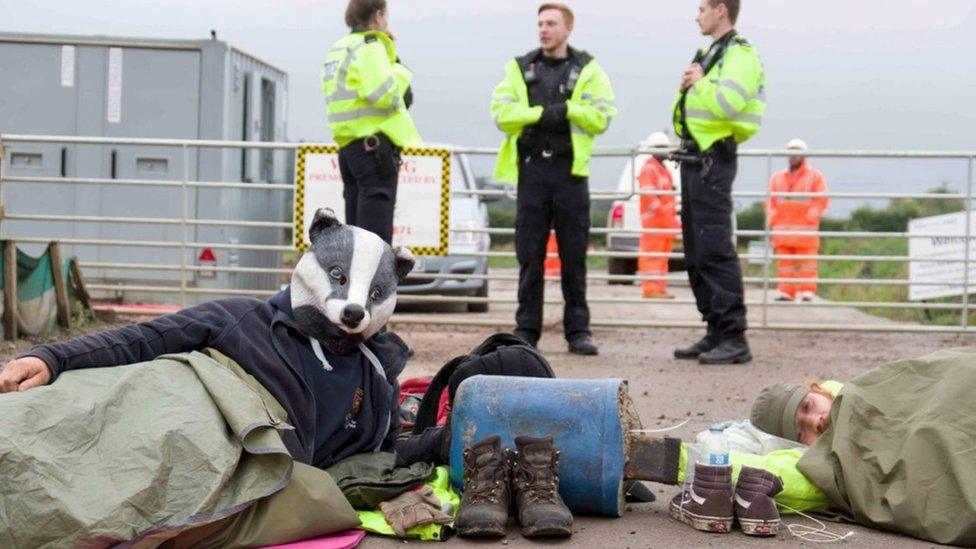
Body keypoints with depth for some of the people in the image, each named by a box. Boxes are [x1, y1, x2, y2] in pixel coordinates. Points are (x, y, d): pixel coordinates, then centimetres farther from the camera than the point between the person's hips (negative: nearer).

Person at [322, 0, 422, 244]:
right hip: (374, 143, -9)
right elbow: (384, 94, -19)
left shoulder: (338, 49, 20)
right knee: (375, 232, -10)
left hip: (348, 144, 9)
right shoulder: (370, 47, -9)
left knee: (355, 231, 11)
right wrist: (401, 71, -2)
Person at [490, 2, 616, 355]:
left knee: (574, 256, 1)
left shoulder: (587, 69, 9)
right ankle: (526, 330, 10)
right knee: (529, 255, 3)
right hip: (531, 170, 1)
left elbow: (602, 116, -2)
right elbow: (502, 112, -2)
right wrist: (542, 113, -13)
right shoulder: (520, 68, 12)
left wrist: (567, 109, -12)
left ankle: (578, 330, 9)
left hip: (570, 170, -1)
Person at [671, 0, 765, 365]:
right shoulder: (710, 54, 22)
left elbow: (727, 102, -26)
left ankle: (734, 338, -11)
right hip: (695, 158, 10)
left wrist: (700, 82, -10)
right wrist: (688, 85, 3)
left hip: (713, 160, -10)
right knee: (696, 252, 11)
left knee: (714, 249, -13)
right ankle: (716, 333, 17)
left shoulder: (740, 54, -10)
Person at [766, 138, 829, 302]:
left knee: (806, 265, -6)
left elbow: (822, 200, 0)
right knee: (785, 264, 2)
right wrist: (773, 220, 0)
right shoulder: (777, 177, 17)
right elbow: (770, 201, 14)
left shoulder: (815, 175, 6)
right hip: (782, 230, 4)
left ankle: (807, 293, -7)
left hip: (805, 230, -3)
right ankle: (785, 293, 4)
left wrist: (810, 218, -10)